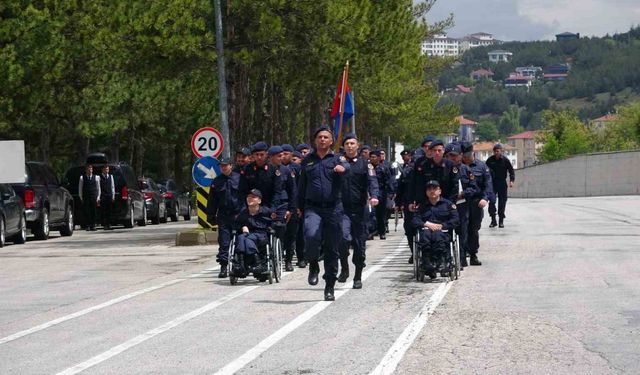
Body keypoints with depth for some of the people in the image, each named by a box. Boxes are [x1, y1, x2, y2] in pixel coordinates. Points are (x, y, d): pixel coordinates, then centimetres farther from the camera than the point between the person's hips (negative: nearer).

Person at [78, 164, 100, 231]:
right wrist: (81, 197, 2)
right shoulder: (82, 178, 5)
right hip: (85, 197, -1)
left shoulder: (96, 177, 8)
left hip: (94, 197, 1)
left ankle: (93, 226, 5)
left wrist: (98, 198, 3)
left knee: (93, 212, 1)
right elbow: (80, 188, 8)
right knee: (86, 212, -4)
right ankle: (87, 226, -3)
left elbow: (98, 188, 9)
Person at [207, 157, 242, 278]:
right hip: (223, 216, 2)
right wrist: (211, 216, 8)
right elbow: (212, 200, 14)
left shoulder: (239, 178, 1)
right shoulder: (217, 182, 11)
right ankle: (224, 267, -1)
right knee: (224, 242, -2)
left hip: (238, 215, -2)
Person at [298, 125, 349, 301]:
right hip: (313, 208, 0)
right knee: (311, 236, -27)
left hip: (333, 208, 0)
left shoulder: (336, 159, 5)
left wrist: (342, 167, -42)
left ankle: (329, 287, 14)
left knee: (332, 248, 3)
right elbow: (302, 185, 21)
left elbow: (346, 166, -19)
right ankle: (313, 265, 2)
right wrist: (300, 207, 19)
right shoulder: (308, 161, 12)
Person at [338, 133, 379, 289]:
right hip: (342, 208, 0)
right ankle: (344, 268, 0)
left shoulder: (364, 164, 5)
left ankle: (358, 278, 15)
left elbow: (372, 181, -7)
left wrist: (374, 196, -25)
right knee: (343, 238, -20)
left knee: (359, 244, 5)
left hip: (359, 209, 0)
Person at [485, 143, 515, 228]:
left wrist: (511, 180, -11)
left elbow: (511, 171, 3)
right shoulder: (490, 160, 0)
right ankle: (493, 220, 2)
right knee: (491, 201, -8)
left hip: (502, 183, -1)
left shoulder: (505, 160, -3)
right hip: (492, 183, 1)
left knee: (502, 202, 2)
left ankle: (501, 221, 13)